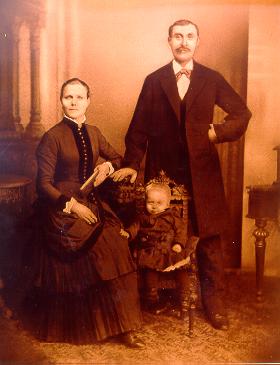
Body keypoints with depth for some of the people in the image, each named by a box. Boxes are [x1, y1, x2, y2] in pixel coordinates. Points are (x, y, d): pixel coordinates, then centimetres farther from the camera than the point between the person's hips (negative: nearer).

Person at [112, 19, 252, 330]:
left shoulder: (211, 79, 5)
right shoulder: (154, 81, 5)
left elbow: (242, 113, 10)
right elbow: (139, 127, 3)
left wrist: (219, 132, -7)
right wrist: (131, 163, -7)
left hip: (202, 171, 0)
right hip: (163, 171, 0)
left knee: (209, 238, 4)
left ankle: (213, 301, 18)